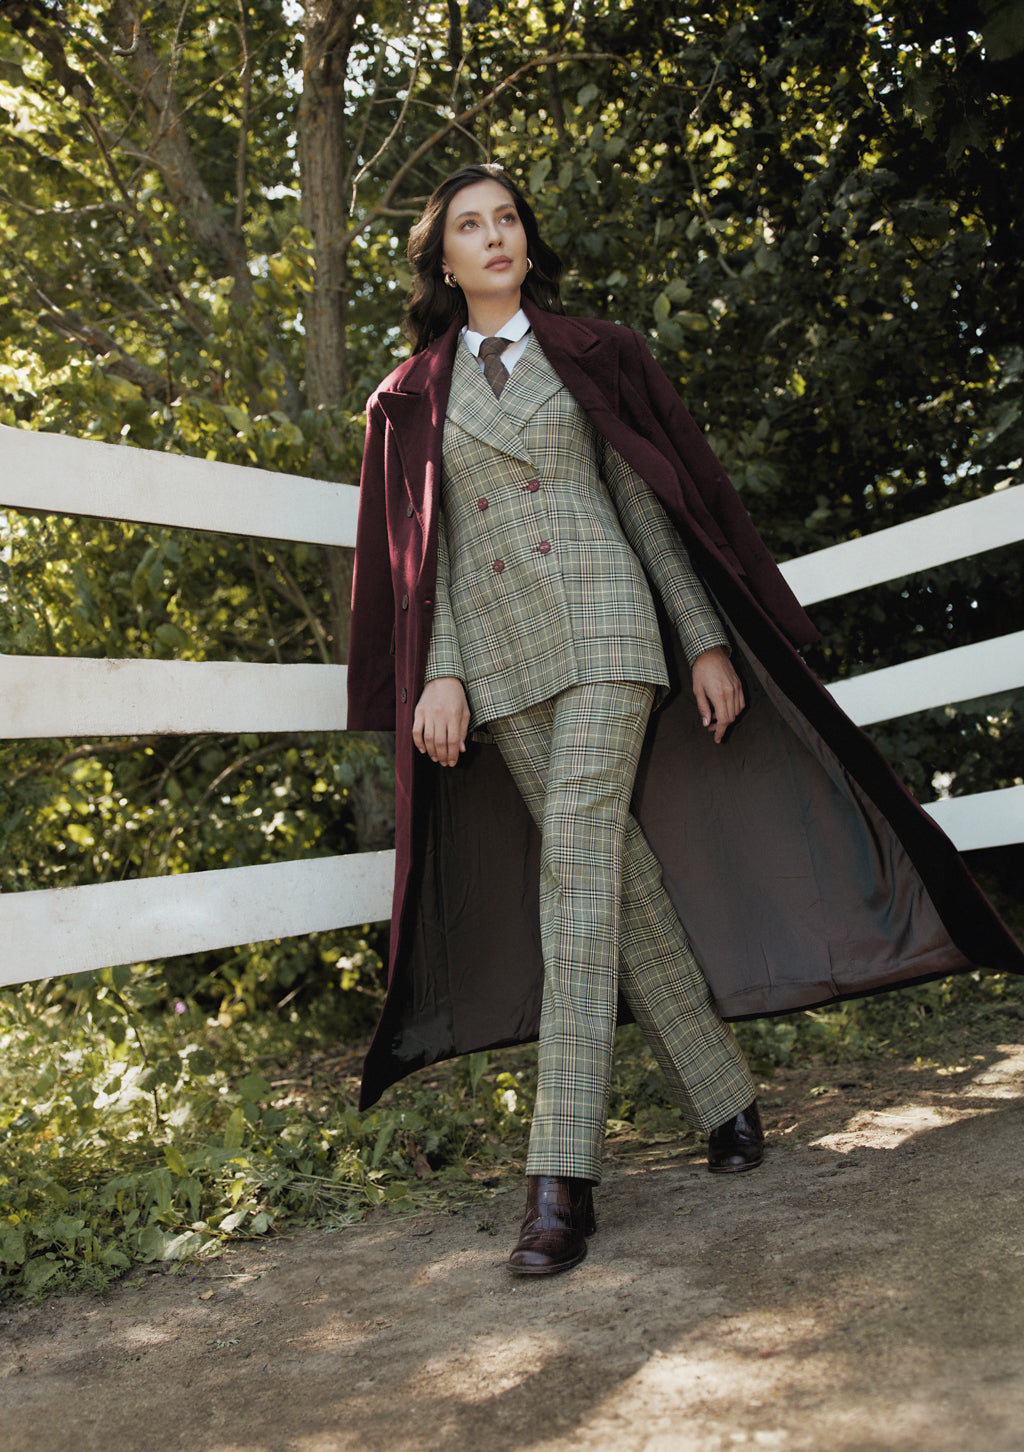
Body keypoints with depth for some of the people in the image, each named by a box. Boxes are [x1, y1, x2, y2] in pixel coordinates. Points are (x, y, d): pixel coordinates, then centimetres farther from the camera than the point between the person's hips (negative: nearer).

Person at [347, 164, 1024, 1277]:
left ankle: (562, 1174, -16)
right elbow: (423, 546, 10)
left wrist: (705, 640, 4)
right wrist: (439, 674, -3)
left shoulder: (590, 356, 13)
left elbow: (648, 503, 10)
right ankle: (724, 1098, 16)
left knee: (577, 865, -14)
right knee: (618, 872, 2)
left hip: (600, 627, -2)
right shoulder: (412, 398, 15)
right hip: (495, 656, 2)